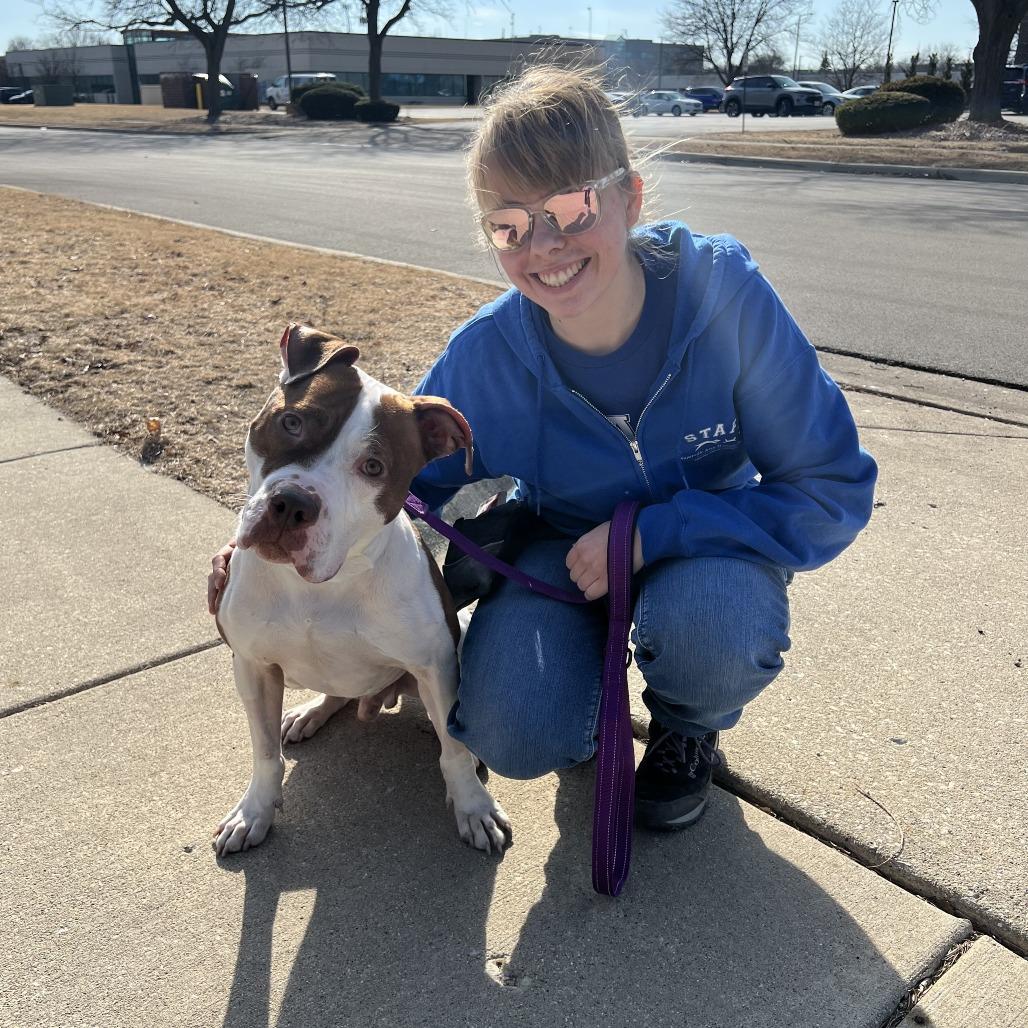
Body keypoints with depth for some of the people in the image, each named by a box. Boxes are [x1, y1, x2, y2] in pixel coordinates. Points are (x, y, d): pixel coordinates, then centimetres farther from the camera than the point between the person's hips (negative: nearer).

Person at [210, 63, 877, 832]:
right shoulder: (484, 356, -19)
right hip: (561, 556, 1)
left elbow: (834, 489, -20)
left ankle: (688, 728, 2)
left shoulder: (724, 293, -25)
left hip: (705, 546, 0)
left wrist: (652, 532, -29)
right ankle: (595, 681, 14)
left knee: (700, 617, -36)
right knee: (516, 736, -24)